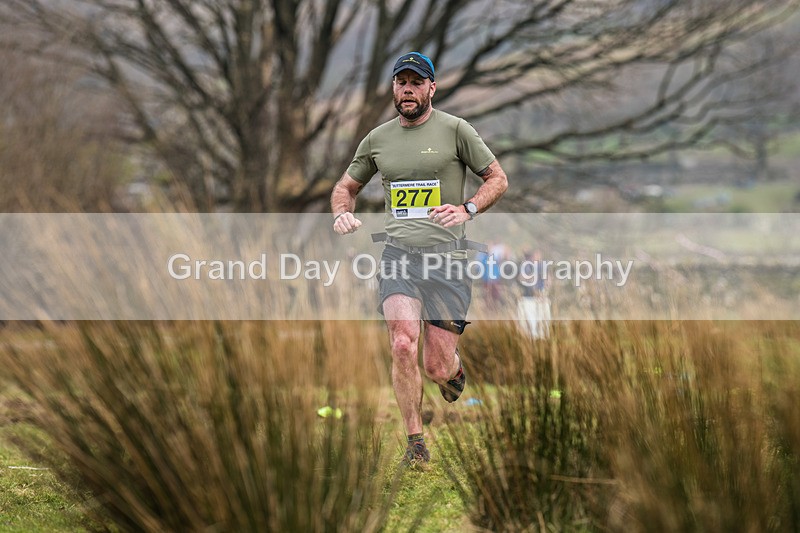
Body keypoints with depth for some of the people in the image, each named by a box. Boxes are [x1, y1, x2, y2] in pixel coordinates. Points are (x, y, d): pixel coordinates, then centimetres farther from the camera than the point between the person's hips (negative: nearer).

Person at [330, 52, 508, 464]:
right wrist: (341, 213, 4)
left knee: (437, 369, -3)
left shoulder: (455, 130, 2)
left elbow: (498, 179, 8)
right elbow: (346, 186, 26)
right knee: (402, 344, -22)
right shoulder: (377, 139, 12)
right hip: (397, 252, 2)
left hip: (447, 256, -2)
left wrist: (468, 209, -10)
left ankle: (454, 370, 38)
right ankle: (415, 442, -6)